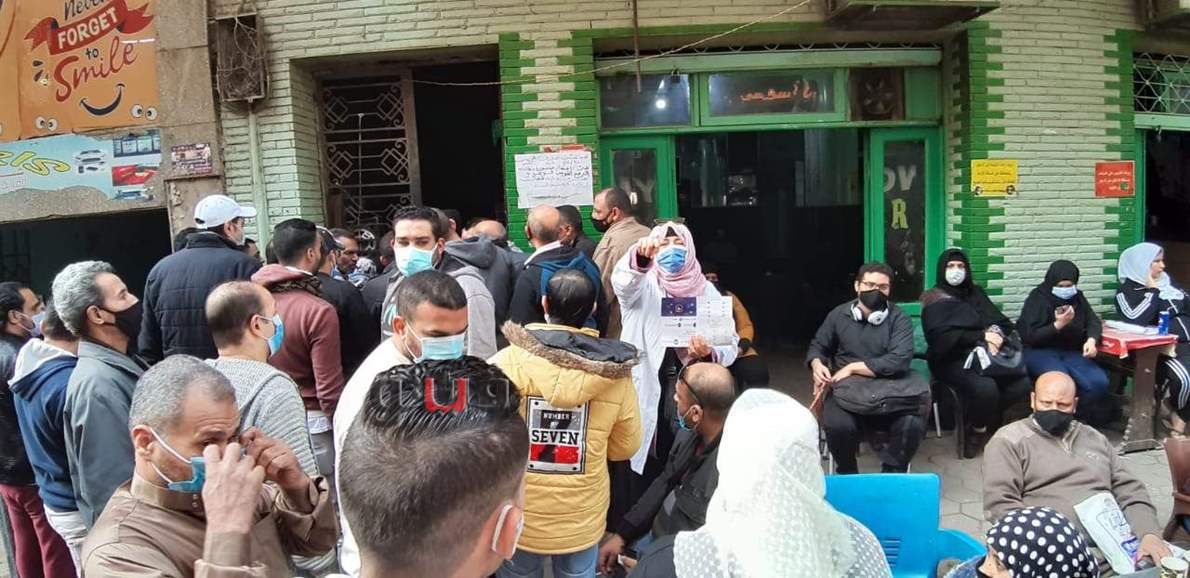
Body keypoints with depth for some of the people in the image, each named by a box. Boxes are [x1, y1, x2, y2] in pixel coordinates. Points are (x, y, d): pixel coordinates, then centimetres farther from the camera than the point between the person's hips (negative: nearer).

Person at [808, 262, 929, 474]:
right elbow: (818, 346, 20)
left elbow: (899, 361, -14)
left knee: (913, 424, -30)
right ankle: (846, 473, 1)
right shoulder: (838, 315, 6)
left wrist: (852, 368, -15)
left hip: (889, 388, 0)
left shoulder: (900, 318, -1)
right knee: (838, 425, -31)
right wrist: (817, 365, -5)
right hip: (848, 389, 1)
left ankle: (892, 474, -1)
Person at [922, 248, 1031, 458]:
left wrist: (994, 336, -15)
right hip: (951, 360, -6)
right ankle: (977, 430, -5)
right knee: (986, 387, -32)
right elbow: (942, 337, -14)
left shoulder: (975, 292, 16)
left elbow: (999, 321, 8)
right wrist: (982, 336, -16)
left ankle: (988, 418, 3)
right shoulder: (935, 300, -2)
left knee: (1023, 383, -17)